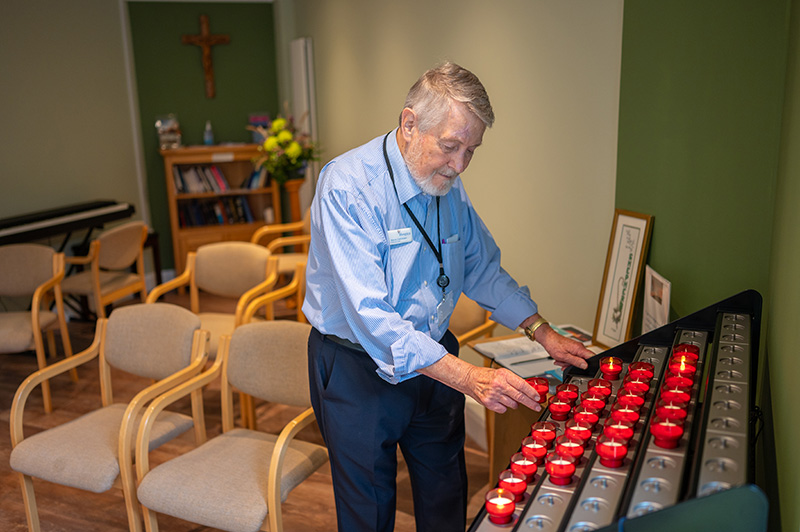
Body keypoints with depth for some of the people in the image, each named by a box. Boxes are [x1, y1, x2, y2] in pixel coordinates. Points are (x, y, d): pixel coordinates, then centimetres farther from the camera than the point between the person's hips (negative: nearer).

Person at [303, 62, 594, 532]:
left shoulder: (448, 185, -1)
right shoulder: (348, 186, -24)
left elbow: (483, 270, 12)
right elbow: (371, 317, -32)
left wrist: (544, 333, 3)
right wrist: (468, 377, -37)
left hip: (434, 360, 6)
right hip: (359, 370, -6)